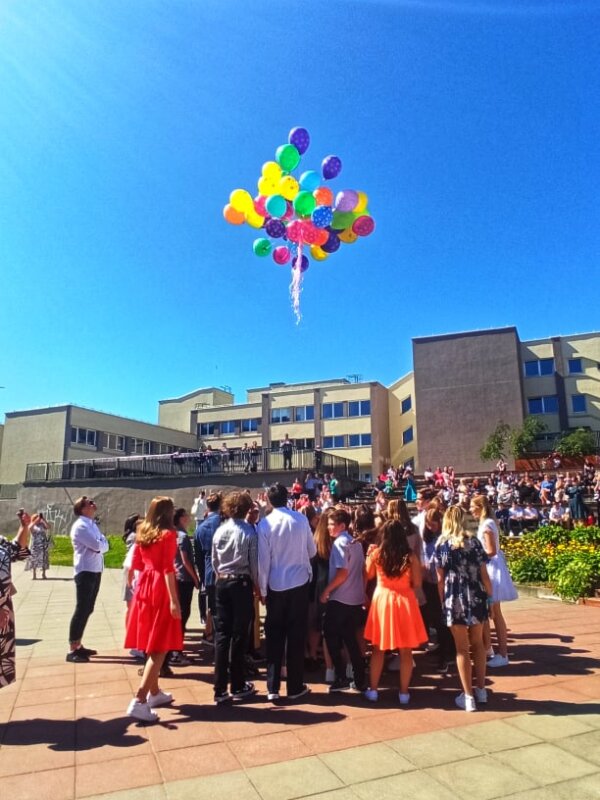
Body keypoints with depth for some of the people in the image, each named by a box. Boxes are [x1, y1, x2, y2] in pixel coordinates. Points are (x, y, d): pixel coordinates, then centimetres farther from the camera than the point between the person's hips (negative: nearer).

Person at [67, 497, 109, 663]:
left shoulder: (93, 525, 14)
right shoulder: (80, 526, -14)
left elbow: (105, 546, 12)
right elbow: (98, 546, -20)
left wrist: (99, 545, -7)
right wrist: (100, 544, -1)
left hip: (95, 571, 9)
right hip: (86, 572, -9)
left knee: (87, 610, 14)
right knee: (81, 610, -5)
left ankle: (78, 645, 23)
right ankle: (72, 650, 2)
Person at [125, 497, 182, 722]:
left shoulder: (142, 533, 9)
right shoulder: (168, 534, -12)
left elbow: (136, 564, 12)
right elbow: (168, 568, -17)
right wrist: (174, 600, -17)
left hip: (145, 586, 8)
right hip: (161, 588, -8)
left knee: (151, 643, 18)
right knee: (159, 647, -2)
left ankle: (154, 692, 31)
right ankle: (139, 701, -8)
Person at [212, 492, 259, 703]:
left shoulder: (219, 531, 3)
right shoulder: (249, 532, -11)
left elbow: (214, 561, 8)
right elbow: (254, 563, -8)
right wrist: (257, 585, 6)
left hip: (221, 583, 4)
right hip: (241, 583, -4)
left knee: (222, 634, 8)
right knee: (240, 634, 6)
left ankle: (220, 689, 11)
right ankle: (237, 686, 17)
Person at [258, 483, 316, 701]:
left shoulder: (265, 523, -10)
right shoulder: (301, 519, -6)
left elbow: (263, 560, -7)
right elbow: (312, 551, 3)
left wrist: (262, 590, 2)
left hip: (275, 585, 0)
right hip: (300, 583, 0)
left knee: (274, 636, 13)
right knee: (296, 636, 10)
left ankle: (272, 687, 17)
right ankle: (295, 687, 18)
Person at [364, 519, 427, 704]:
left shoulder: (376, 553, -8)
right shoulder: (410, 556, -12)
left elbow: (369, 575, 7)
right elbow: (417, 583, -6)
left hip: (382, 599, 1)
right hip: (404, 601, -1)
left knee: (378, 648, 14)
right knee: (405, 651, 12)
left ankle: (373, 690, 22)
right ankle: (404, 692, 20)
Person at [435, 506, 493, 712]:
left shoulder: (442, 545, -4)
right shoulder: (474, 542, 0)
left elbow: (440, 579, -4)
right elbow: (484, 575, 0)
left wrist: (442, 601, 8)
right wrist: (490, 595, 15)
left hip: (455, 599, -2)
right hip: (476, 597, 2)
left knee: (462, 648, 9)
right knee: (478, 644, 20)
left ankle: (468, 696, 13)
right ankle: (481, 690, 28)